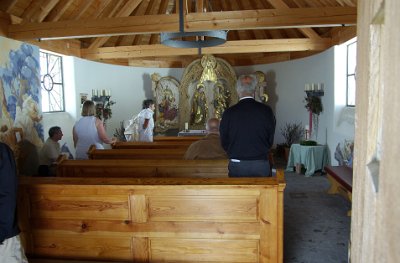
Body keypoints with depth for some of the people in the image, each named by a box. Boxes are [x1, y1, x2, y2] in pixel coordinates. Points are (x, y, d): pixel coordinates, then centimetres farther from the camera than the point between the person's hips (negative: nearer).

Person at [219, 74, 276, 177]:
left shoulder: (229, 113, -8)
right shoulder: (266, 110, -6)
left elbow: (224, 143, 2)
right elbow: (270, 140, 4)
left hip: (237, 166, -1)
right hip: (261, 165, 1)